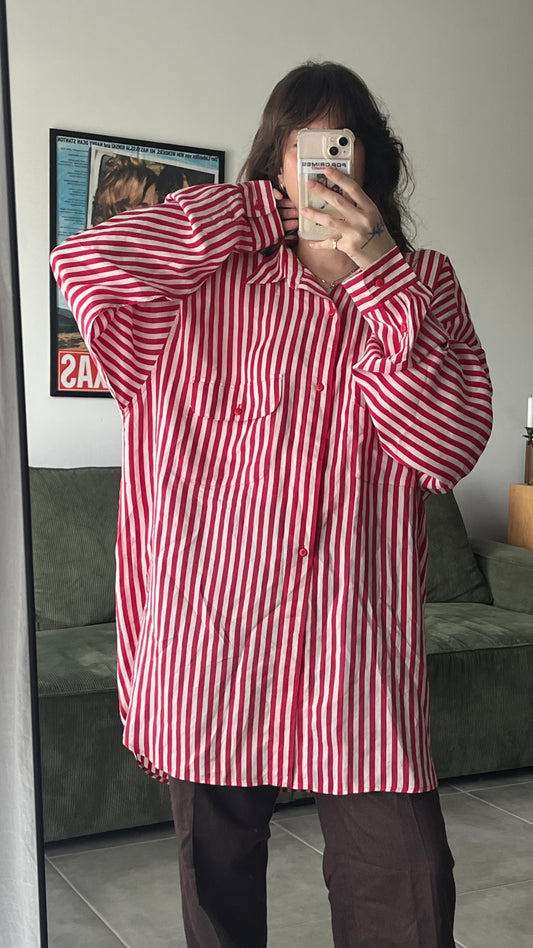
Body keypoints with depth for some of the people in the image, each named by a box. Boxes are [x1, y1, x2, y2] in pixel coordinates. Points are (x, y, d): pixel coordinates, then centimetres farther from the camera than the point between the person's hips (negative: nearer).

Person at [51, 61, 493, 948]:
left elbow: (450, 449, -4)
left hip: (360, 642, 1)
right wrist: (263, 210, -3)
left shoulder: (424, 285, 9)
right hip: (211, 626, 0)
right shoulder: (213, 281, 6)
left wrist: (376, 273, -11)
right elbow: (82, 265, -10)